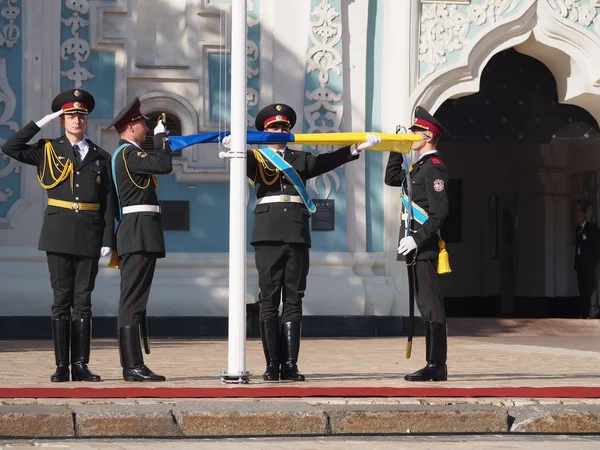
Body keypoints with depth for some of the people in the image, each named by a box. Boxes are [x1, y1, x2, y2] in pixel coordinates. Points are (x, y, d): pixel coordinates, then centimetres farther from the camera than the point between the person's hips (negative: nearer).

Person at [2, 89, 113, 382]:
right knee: (62, 300, -1)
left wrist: (108, 240, -2)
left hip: (89, 237, 1)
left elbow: (108, 203, 6)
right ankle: (62, 366, -1)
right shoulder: (49, 151, 8)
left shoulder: (101, 158, 10)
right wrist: (41, 123, -4)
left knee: (83, 301, 3)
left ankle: (80, 365, 4)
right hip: (59, 234, -1)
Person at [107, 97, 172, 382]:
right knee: (133, 300, -12)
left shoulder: (125, 154, 21)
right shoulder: (128, 153, -11)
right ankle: (133, 366, -14)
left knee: (133, 300, 10)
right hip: (140, 232, -11)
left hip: (134, 235, 11)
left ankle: (132, 365, 12)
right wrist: (161, 136, -8)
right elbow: (164, 165, -20)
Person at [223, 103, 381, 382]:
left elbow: (329, 161, 5)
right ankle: (272, 365, -3)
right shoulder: (256, 159, 10)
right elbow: (244, 160, -12)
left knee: (293, 300, 2)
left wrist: (358, 148, -9)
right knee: (269, 301, -4)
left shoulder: (300, 160, 19)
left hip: (297, 235, 3)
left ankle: (290, 365, 1)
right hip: (268, 235, -3)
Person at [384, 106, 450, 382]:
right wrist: (397, 150, 20)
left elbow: (440, 212, -19)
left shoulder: (434, 169, -12)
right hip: (415, 245, 10)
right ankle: (434, 365, 12)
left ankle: (437, 366, -10)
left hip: (424, 246, -10)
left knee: (430, 305, -10)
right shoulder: (418, 167, 17)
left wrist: (417, 239, -22)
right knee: (426, 305, 10)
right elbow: (391, 178, 30)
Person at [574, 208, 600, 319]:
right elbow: (577, 244, 16)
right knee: (582, 288, 3)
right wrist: (576, 261, 9)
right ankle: (586, 312, 4)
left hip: (589, 262, -6)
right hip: (580, 263, 6)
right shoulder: (578, 228, 17)